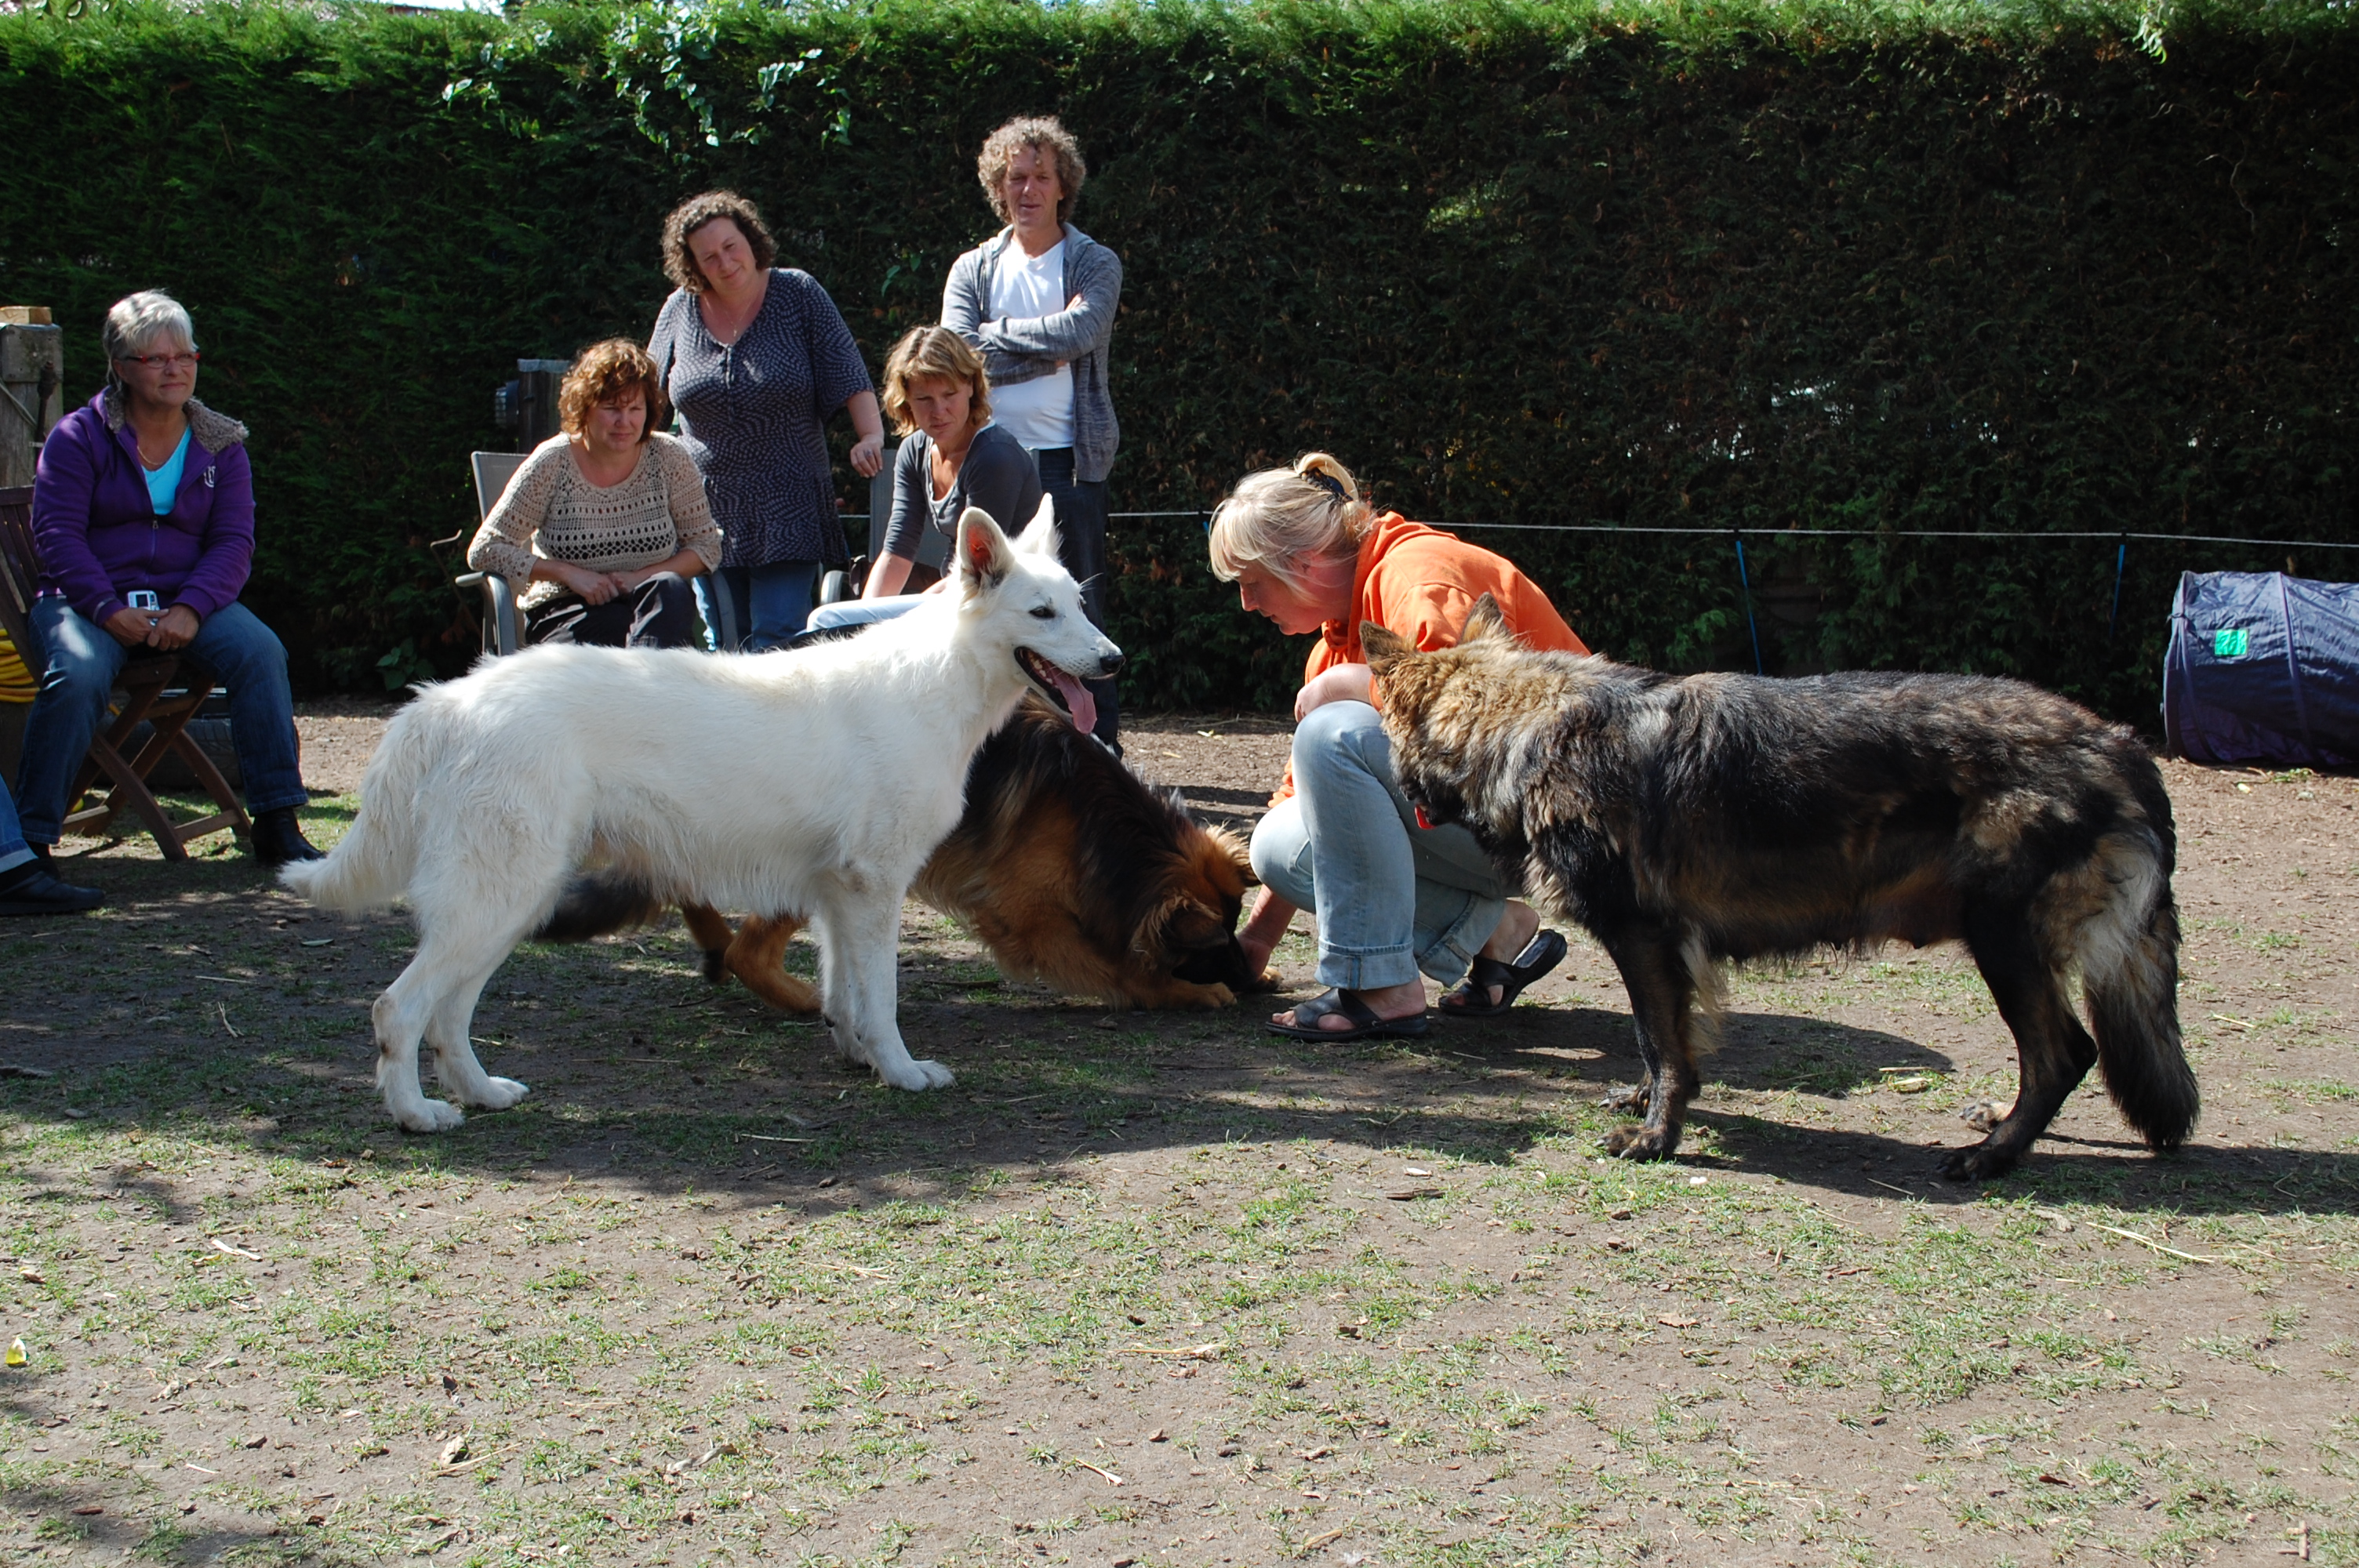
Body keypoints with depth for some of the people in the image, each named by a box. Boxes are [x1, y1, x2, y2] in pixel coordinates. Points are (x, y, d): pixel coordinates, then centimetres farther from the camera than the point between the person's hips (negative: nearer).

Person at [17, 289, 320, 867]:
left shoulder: (220, 445, 10)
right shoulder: (79, 436, 2)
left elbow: (233, 542, 2)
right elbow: (58, 533, -6)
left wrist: (189, 609, -18)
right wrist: (110, 612, -21)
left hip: (188, 598, 2)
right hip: (90, 598, -2)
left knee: (259, 651, -27)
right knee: (78, 674, -34)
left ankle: (276, 824, -22)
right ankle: (30, 838, -25)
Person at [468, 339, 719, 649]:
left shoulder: (669, 459, -1)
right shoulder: (552, 463, -5)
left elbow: (706, 547, 5)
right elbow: (484, 551, -4)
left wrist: (642, 577, -12)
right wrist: (569, 573, -13)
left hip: (659, 607, 3)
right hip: (565, 613, -3)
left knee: (671, 589, -35)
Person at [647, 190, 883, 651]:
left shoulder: (798, 294, -1)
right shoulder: (679, 311, 6)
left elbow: (849, 376, -5)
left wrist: (870, 436, -19)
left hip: (787, 512, -3)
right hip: (707, 512, 3)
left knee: (776, 644, -11)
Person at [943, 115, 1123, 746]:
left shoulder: (1095, 265, 6)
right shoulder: (973, 269, 13)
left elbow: (1079, 332, -14)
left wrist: (998, 333, -4)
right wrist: (1047, 344, -7)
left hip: (1070, 458, -3)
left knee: (1079, 604, -3)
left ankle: (1101, 744, 2)